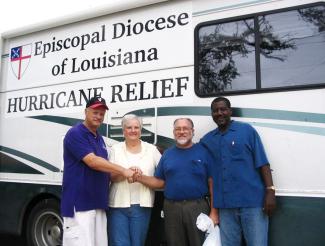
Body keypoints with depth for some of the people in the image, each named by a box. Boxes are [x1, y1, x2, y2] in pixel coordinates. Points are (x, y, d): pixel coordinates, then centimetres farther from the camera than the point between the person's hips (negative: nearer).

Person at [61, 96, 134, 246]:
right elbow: (92, 162, -20)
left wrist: (125, 174, 4)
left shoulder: (100, 139, 17)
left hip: (98, 203, 8)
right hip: (79, 204, -8)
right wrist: (123, 170, -18)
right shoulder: (75, 134, -9)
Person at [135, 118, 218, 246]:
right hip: (172, 208, 3)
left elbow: (212, 183, -2)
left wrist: (214, 212, -8)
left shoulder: (203, 151, 0)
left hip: (197, 207, -2)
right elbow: (160, 182, 10)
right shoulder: (167, 154, 10)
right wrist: (140, 178, -7)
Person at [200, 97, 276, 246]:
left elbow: (262, 163, -1)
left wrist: (270, 191, -10)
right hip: (224, 204, 4)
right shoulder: (207, 139, 12)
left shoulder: (247, 130, 2)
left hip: (252, 200, -3)